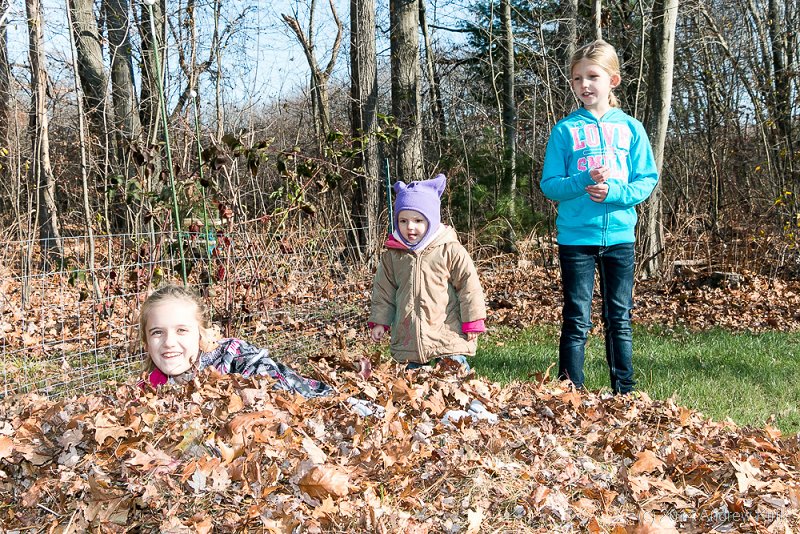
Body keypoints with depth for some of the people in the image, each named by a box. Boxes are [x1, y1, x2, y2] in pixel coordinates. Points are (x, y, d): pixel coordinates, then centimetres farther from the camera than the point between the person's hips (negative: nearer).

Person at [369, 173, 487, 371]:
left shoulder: (451, 251, -7)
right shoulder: (392, 255, 5)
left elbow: (469, 286, -5)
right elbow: (384, 290, 14)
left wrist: (473, 322, -6)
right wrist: (379, 321, 11)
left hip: (448, 332, -4)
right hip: (408, 336, 4)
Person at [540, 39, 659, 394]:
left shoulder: (630, 128, 4)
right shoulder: (565, 130, 0)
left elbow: (647, 180, 2)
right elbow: (549, 185, -2)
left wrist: (613, 192, -16)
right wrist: (584, 182, -20)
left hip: (620, 235, 2)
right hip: (575, 237, -1)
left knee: (619, 318, 11)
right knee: (577, 320, 2)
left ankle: (624, 391, 20)